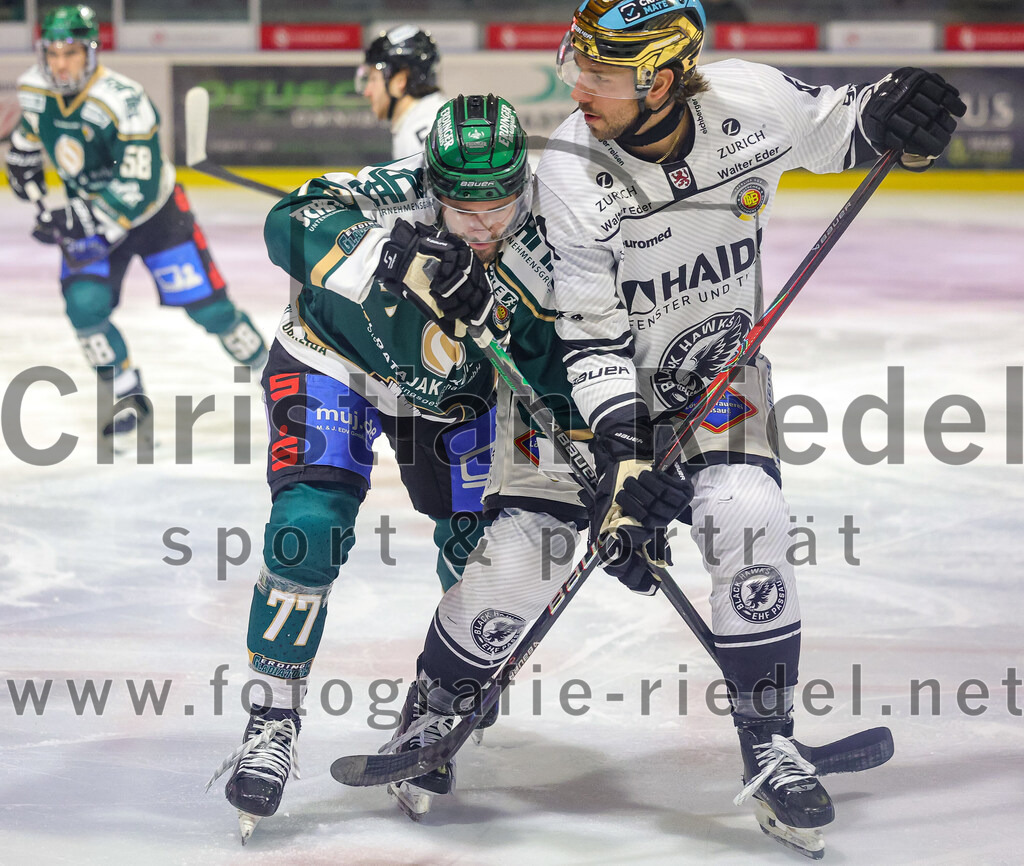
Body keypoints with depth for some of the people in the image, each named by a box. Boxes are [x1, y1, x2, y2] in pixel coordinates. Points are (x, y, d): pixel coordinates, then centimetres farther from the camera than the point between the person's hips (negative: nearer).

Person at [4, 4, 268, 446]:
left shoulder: (125, 103, -33)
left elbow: (138, 187, -34)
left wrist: (80, 219, -39)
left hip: (155, 211, -4)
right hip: (89, 216, 4)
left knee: (205, 304, -1)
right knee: (84, 304, -18)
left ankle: (266, 365, 23)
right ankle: (128, 398, 0)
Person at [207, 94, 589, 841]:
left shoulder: (542, 259, -21)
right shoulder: (397, 196, -31)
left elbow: (559, 381, -13)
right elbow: (292, 224, -44)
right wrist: (394, 252, -57)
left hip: (454, 393, 4)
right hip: (334, 364, -4)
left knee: (491, 560, 0)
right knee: (311, 527, -22)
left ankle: (433, 718, 25)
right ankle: (274, 721, -9)